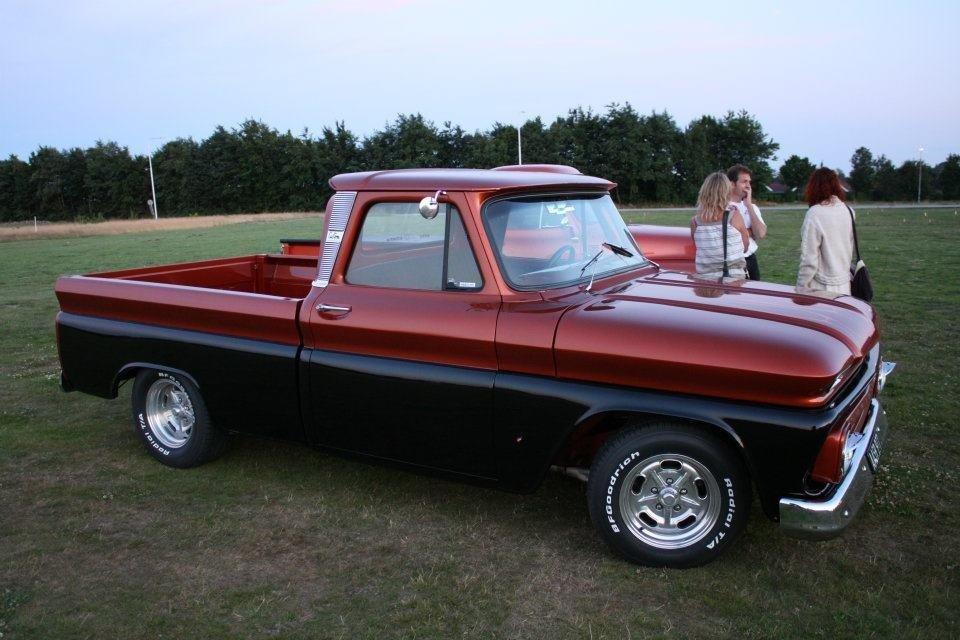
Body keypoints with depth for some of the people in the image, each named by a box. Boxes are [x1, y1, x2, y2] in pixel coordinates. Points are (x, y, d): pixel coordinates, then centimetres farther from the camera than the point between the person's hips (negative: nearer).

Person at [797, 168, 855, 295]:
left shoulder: (815, 214, -16)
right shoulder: (848, 211, 2)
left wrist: (801, 289, -9)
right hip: (845, 287, 6)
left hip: (823, 289, -6)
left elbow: (809, 259, -16)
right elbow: (850, 250, 11)